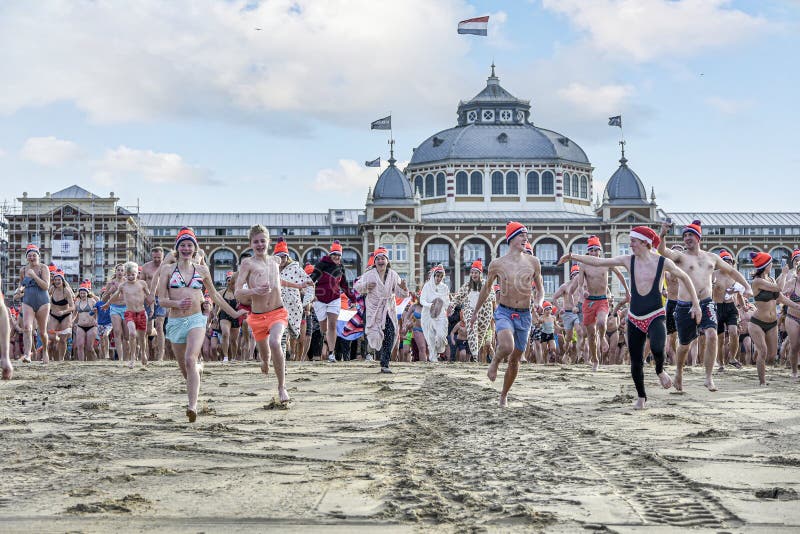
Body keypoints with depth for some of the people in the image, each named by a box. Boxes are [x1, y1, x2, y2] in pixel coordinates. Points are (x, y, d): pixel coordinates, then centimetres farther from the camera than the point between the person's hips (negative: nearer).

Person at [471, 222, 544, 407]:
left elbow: (540, 289, 13)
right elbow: (486, 289, 13)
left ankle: (504, 395, 29)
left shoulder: (533, 262, 3)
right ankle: (495, 362, 4)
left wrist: (539, 301, -10)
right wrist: (475, 312, 20)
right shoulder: (497, 264, -1)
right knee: (507, 347, -31)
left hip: (524, 315, 3)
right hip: (504, 312, -3)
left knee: (515, 359, 10)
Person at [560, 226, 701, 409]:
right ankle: (641, 397, 26)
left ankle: (660, 371, 5)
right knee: (636, 362, 4)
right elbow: (598, 261, 4)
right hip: (634, 318, 3)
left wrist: (695, 304, 8)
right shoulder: (628, 260, 2)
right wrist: (574, 256, -3)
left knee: (657, 348, -30)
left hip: (655, 316, -3)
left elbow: (684, 277, 8)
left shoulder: (663, 262, -5)